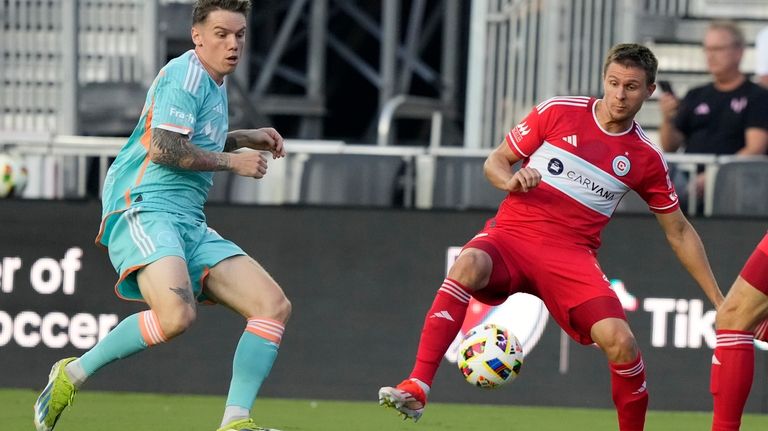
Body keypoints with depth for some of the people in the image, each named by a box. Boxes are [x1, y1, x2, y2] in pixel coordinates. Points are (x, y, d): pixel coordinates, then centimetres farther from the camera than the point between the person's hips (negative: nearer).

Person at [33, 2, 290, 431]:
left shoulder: (214, 83, 23)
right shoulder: (186, 74, -7)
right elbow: (165, 149, -19)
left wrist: (246, 138, 27)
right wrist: (232, 161, -8)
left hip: (191, 224, 10)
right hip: (144, 211, -10)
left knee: (274, 305, -5)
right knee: (176, 314, -33)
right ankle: (73, 375, -13)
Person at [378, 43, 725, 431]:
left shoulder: (646, 157, 8)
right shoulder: (558, 112, 3)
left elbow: (679, 231, 17)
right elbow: (495, 161, 10)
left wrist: (717, 299, 14)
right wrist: (510, 180, -14)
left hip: (571, 256, 1)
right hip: (512, 234, -1)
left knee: (620, 341, -23)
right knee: (469, 265, -36)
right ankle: (416, 389, -41)